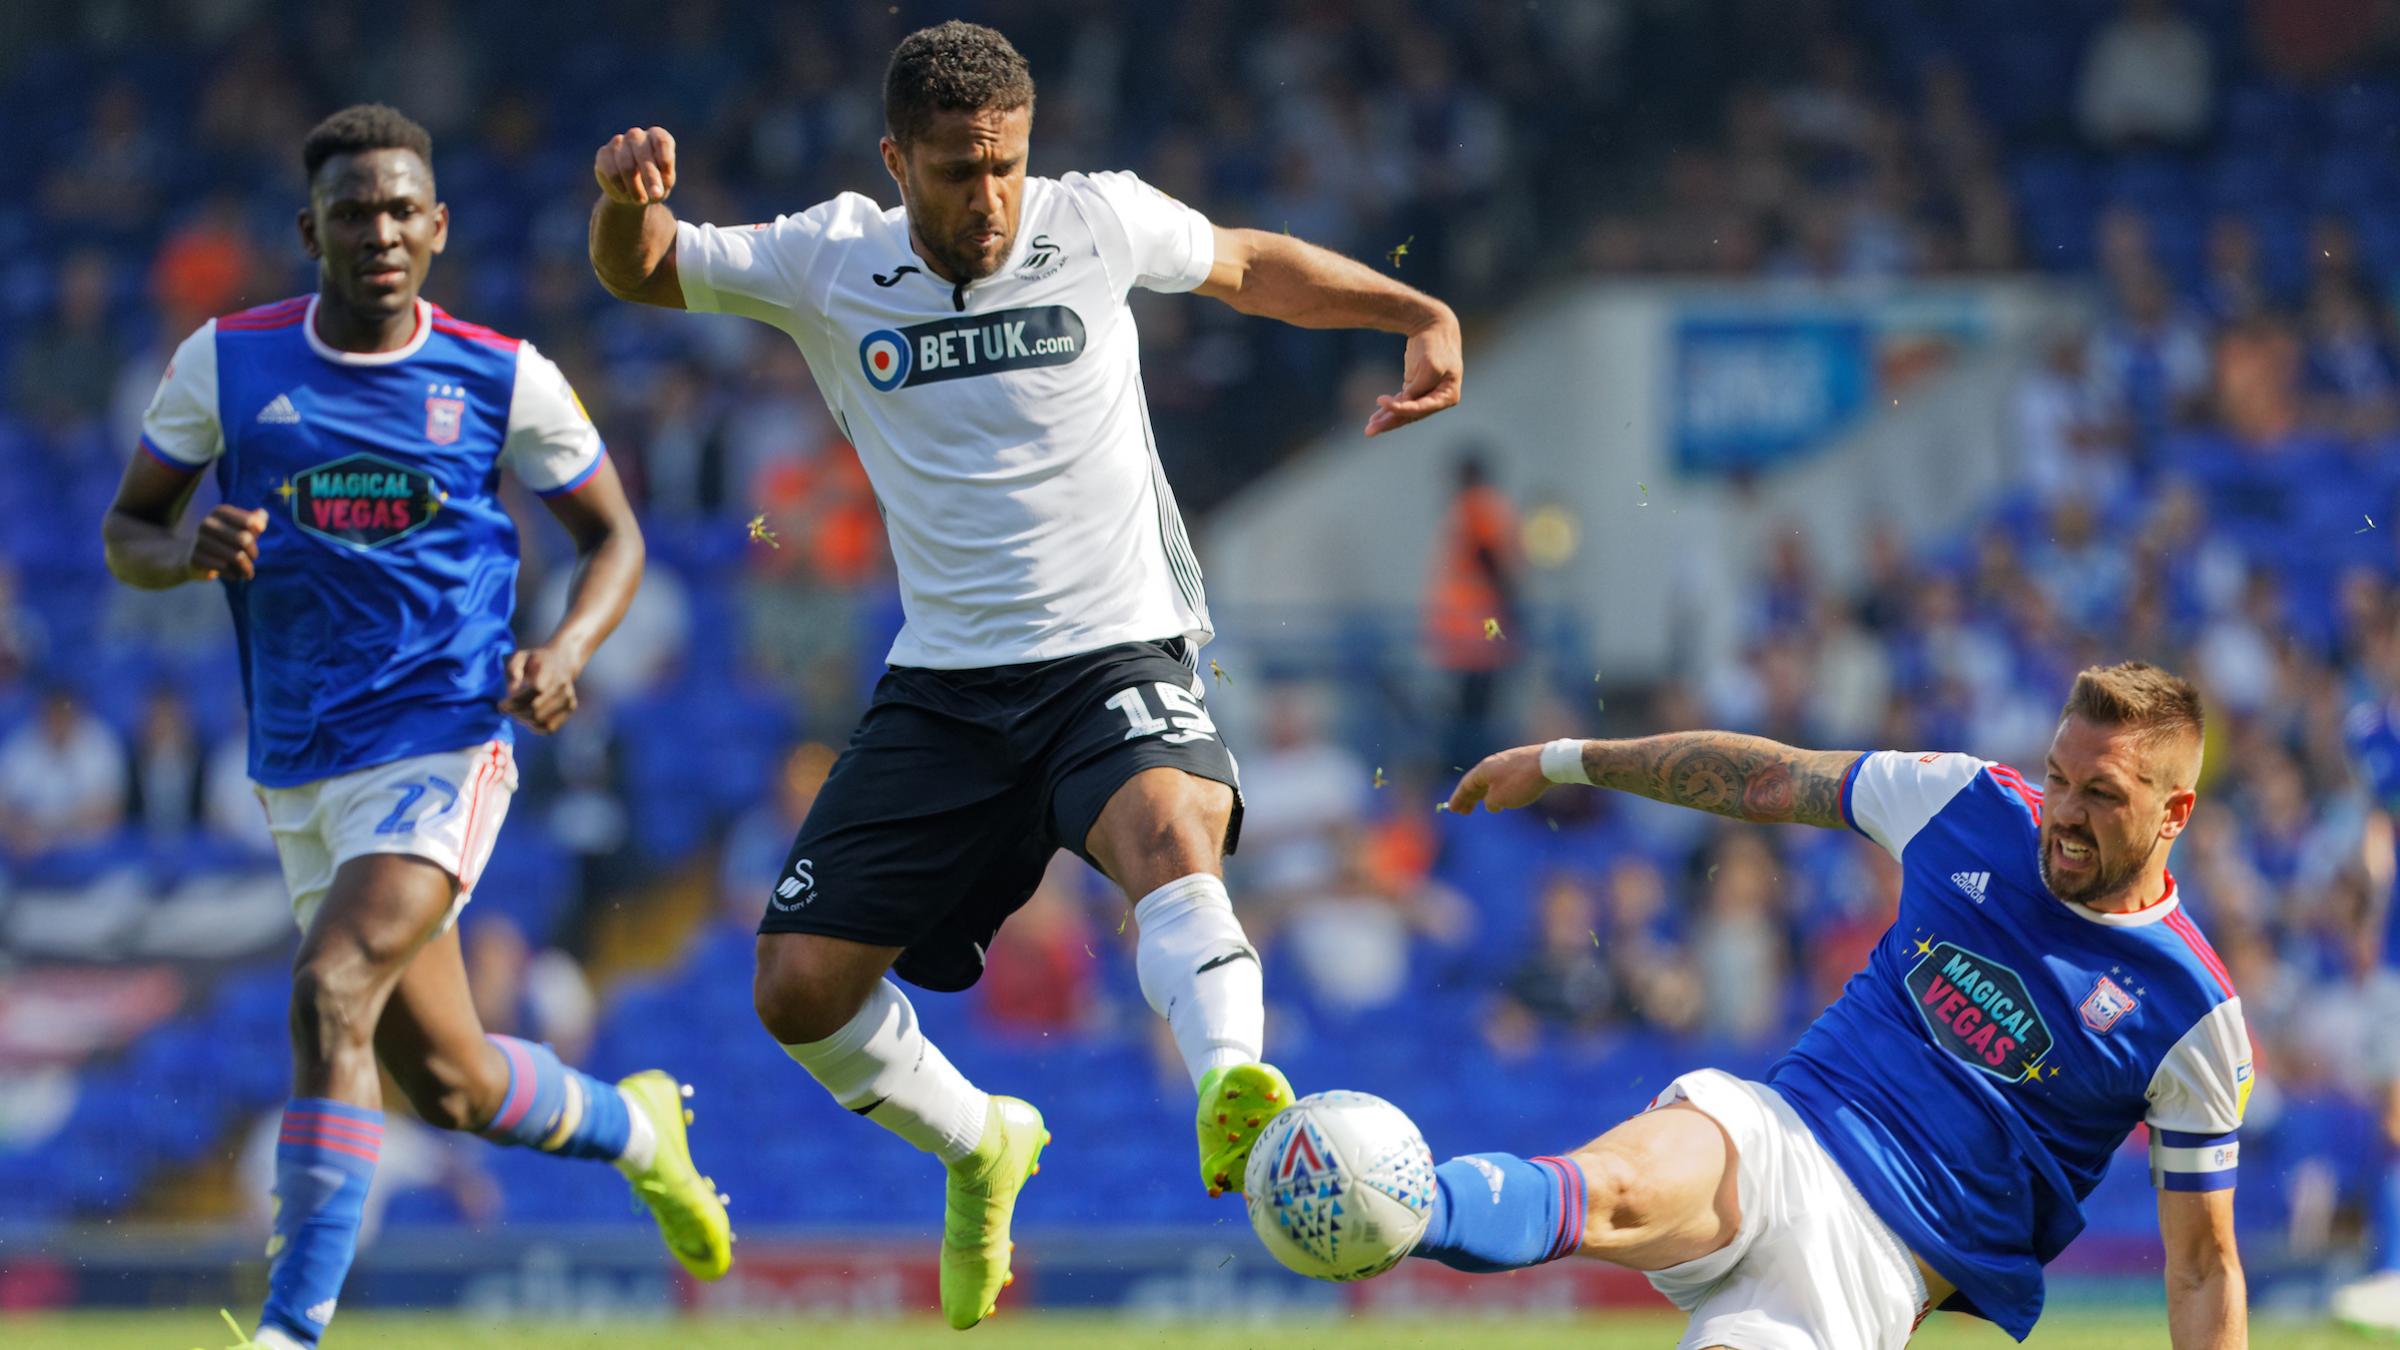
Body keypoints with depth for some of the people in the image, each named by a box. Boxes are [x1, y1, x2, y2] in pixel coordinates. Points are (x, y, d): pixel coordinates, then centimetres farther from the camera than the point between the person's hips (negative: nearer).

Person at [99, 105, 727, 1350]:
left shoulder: (502, 378, -3)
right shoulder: (226, 361, 1)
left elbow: (612, 536, 9)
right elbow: (127, 531, 9)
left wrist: (565, 651, -11)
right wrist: (192, 554, -14)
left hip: (443, 744, -4)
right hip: (298, 769, 4)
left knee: (330, 992, -26)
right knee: (448, 1086, 11)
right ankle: (636, 1129, 43)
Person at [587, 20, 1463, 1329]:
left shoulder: (1099, 222, -3)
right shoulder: (828, 263, 0)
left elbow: (1249, 265, 16)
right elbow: (638, 274, 9)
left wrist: (1421, 316, 4)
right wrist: (628, 199, -14)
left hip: (1116, 657, -3)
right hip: (942, 682, 3)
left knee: (1171, 830, -37)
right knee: (799, 988, -2)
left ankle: (1231, 1096, -59)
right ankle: (980, 1147, 25)